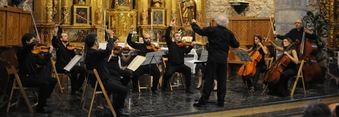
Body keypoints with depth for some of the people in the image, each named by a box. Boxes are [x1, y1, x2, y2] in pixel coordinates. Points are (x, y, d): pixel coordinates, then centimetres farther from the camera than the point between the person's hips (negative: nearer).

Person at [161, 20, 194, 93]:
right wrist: (170, 27, -16)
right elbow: (167, 36, -7)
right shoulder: (171, 44, 7)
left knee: (188, 70, -25)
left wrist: (191, 46, -25)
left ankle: (188, 88, -16)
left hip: (180, 65, 2)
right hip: (171, 65, -2)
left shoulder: (183, 45, 12)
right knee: (168, 73, -31)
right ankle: (164, 87, -3)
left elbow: (187, 51, -7)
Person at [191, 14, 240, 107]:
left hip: (212, 58, -3)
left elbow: (199, 31, -1)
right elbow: (236, 45, 9)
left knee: (209, 79, -1)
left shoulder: (212, 30, -8)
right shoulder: (229, 33, 2)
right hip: (223, 59, 3)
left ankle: (203, 100, -2)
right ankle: (221, 101, 12)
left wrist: (194, 23, 17)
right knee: (222, 80, 9)